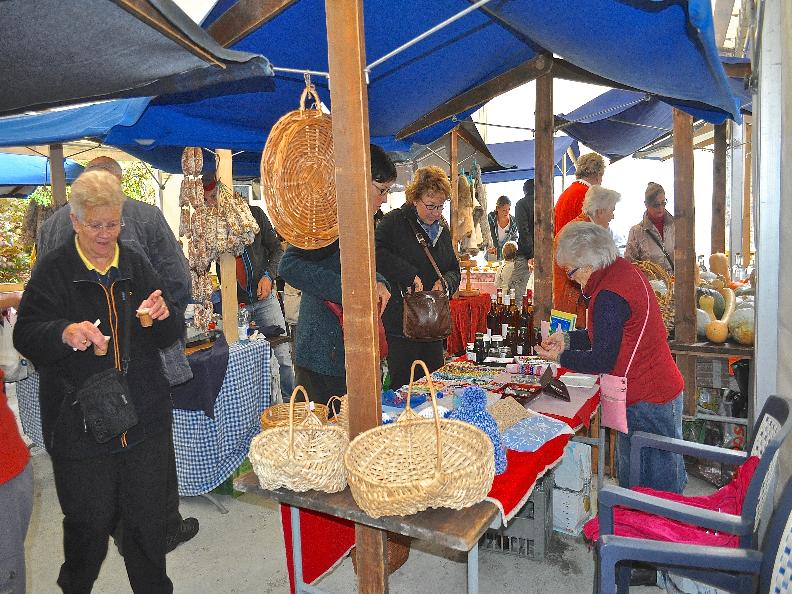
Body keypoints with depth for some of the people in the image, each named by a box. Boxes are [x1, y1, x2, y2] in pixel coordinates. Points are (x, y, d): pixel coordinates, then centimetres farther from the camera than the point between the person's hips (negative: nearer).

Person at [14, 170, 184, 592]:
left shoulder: (136, 265, 7)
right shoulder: (53, 270, -1)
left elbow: (169, 338, 9)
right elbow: (25, 336, -7)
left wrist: (164, 316, -14)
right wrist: (65, 334, -28)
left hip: (145, 417, 3)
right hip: (79, 425, -2)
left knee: (149, 517, 9)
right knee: (89, 522, 9)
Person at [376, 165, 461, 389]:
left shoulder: (442, 228, 14)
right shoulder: (395, 221, -7)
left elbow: (454, 270, 19)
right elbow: (377, 253, -24)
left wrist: (445, 282, -4)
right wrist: (410, 275, -24)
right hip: (400, 323, -6)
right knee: (404, 387, -1)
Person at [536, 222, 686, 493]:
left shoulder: (609, 297, -24)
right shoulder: (624, 270, 7)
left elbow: (602, 361, -18)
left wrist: (560, 357, -5)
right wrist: (568, 339, 9)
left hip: (646, 401, -10)